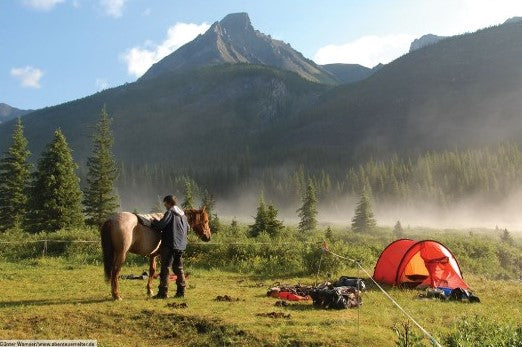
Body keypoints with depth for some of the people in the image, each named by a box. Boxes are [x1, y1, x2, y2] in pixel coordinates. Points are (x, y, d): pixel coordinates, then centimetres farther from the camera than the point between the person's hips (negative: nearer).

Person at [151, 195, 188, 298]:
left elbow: (160, 226, -17)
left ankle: (163, 292, -1)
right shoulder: (183, 214, 14)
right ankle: (181, 291, 14)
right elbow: (187, 228, 21)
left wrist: (153, 223, 1)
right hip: (181, 245, 8)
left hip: (169, 244, -8)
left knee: (165, 268, -2)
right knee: (179, 268, 13)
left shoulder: (170, 213, -10)